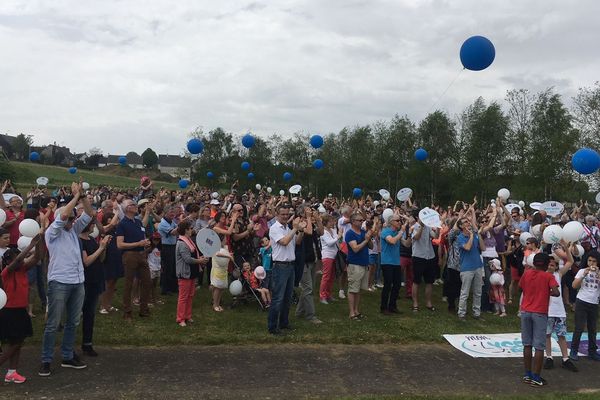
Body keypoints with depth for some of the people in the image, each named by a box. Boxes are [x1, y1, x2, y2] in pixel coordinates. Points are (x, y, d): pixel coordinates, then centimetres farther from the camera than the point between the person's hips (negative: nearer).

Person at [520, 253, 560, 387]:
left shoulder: (526, 273, 2)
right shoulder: (548, 276, -7)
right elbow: (556, 293, -19)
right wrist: (547, 292, 1)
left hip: (525, 311, 4)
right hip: (540, 314, -4)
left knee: (527, 344, 11)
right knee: (539, 347, 1)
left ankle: (527, 374, 16)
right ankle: (536, 377, 1)